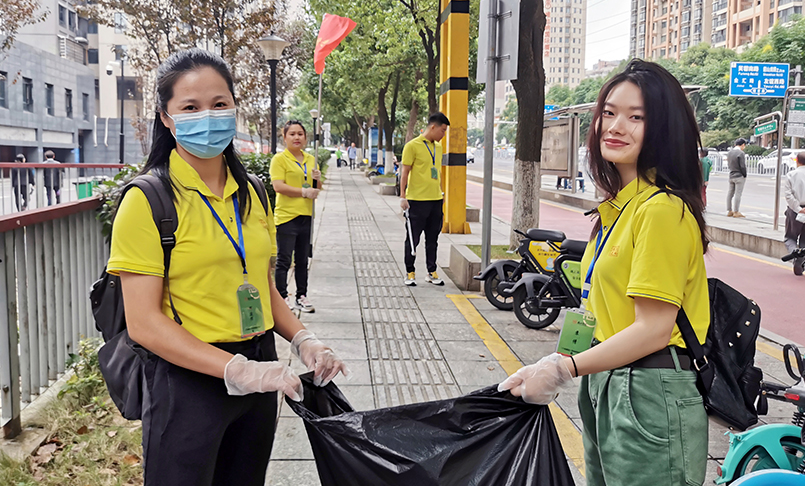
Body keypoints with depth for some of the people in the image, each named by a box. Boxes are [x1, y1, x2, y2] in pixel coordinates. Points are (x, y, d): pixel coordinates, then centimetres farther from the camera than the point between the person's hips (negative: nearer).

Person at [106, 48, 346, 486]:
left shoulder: (250, 194, 8)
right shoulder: (148, 199, -12)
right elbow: (144, 322, -17)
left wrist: (303, 341, 0)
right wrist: (237, 369, -24)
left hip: (257, 373, 6)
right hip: (187, 382, -6)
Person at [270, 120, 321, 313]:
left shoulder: (310, 159, 14)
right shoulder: (279, 159, -6)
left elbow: (317, 189, 20)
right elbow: (278, 186, -17)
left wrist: (317, 180, -3)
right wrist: (304, 192, -18)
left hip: (306, 215, 6)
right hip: (286, 215, -6)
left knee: (302, 259, 12)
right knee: (284, 259, -2)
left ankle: (302, 296, 20)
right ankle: (282, 297, 6)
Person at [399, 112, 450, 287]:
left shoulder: (438, 147, 14)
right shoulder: (412, 146, -7)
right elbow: (405, 172, -8)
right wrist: (402, 196, -12)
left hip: (436, 200, 6)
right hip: (417, 200, -6)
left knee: (433, 239, 11)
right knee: (413, 239, 2)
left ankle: (432, 272, 19)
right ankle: (410, 273, 11)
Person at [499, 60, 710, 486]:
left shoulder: (663, 209, -19)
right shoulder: (619, 205, 11)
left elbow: (654, 329, -21)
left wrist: (562, 370, -17)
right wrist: (560, 362, 7)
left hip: (650, 397, -9)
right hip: (606, 386, 9)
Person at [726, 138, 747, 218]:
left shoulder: (730, 152, 9)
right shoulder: (741, 153, -16)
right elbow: (743, 166, -16)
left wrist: (733, 171, 14)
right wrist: (745, 175, -5)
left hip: (731, 176, 8)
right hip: (739, 176, -8)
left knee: (730, 193, 11)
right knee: (738, 194, -5)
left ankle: (729, 211, 16)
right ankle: (736, 212, -4)